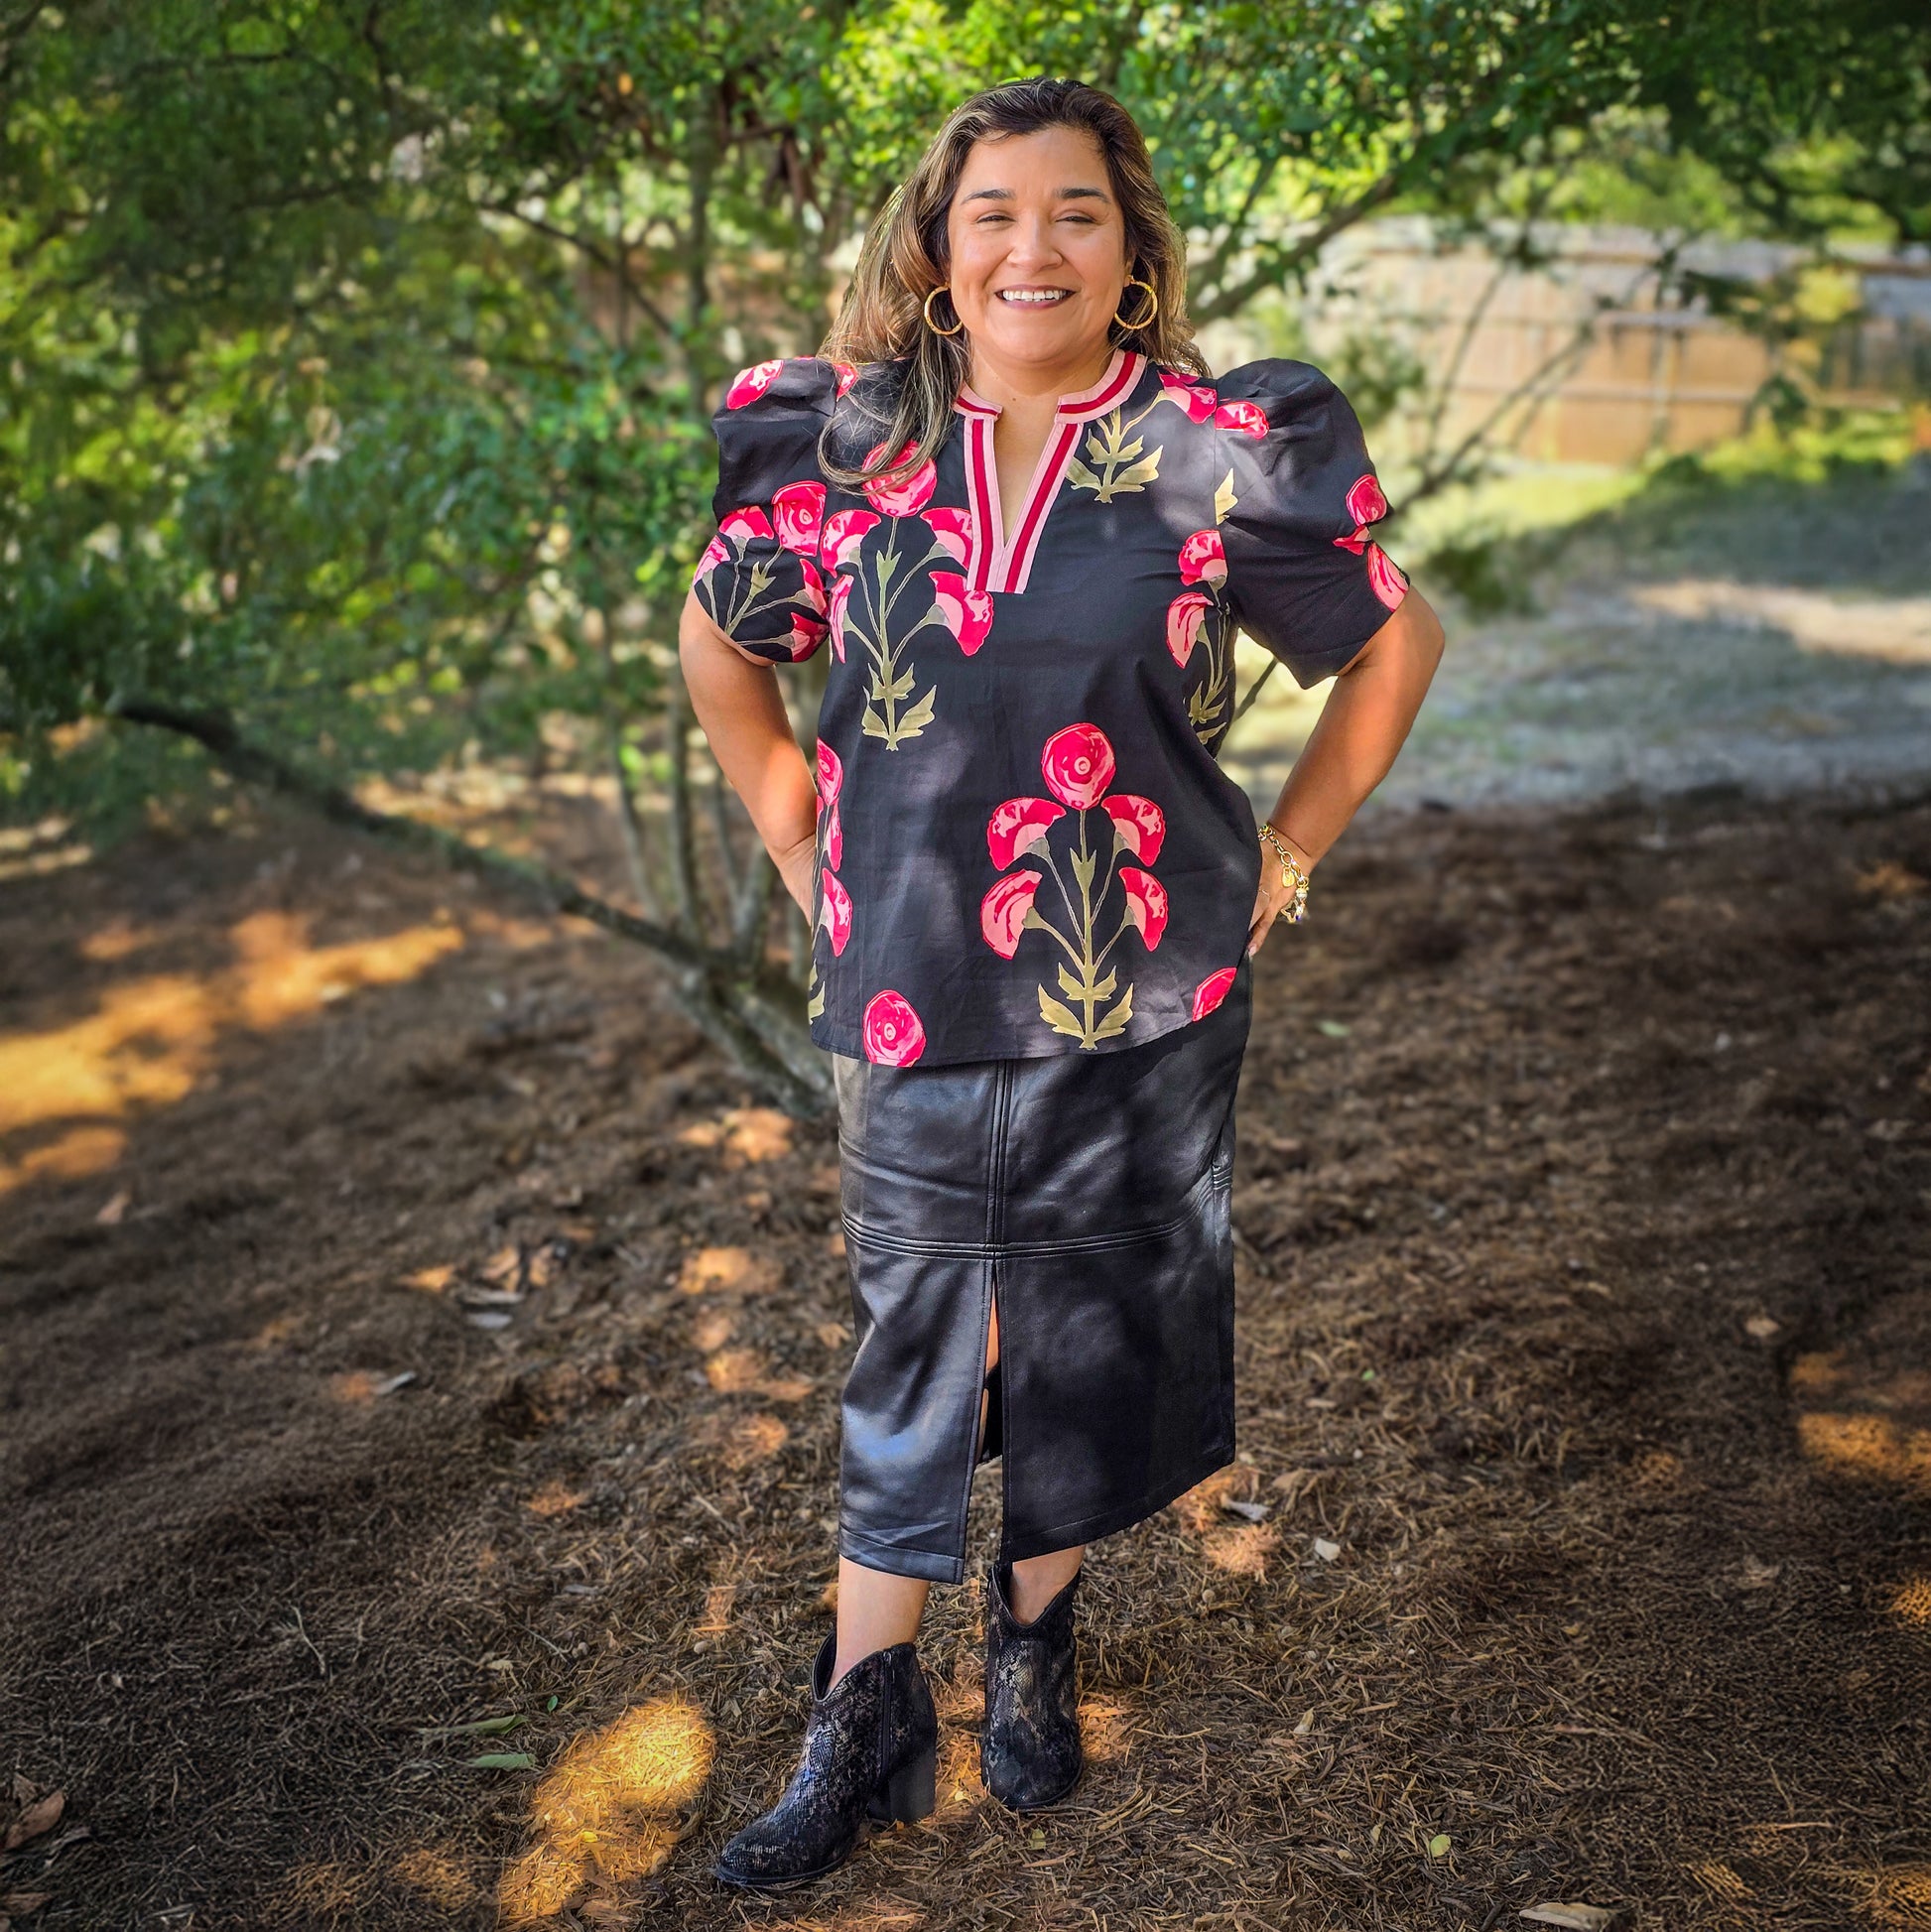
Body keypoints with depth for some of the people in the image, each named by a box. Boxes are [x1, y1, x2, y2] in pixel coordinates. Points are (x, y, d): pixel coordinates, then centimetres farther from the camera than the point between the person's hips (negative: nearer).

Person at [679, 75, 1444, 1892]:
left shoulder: (1218, 453, -7)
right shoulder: (846, 444, -2)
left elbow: (1395, 645, 6)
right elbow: (718, 643, 14)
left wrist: (1280, 856, 3)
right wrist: (800, 842, 8)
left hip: (1139, 1009, 0)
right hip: (908, 1001, 1)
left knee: (1092, 1345, 14)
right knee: (906, 1358, 10)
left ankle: (1034, 1639, 40)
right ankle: (864, 1718, 27)